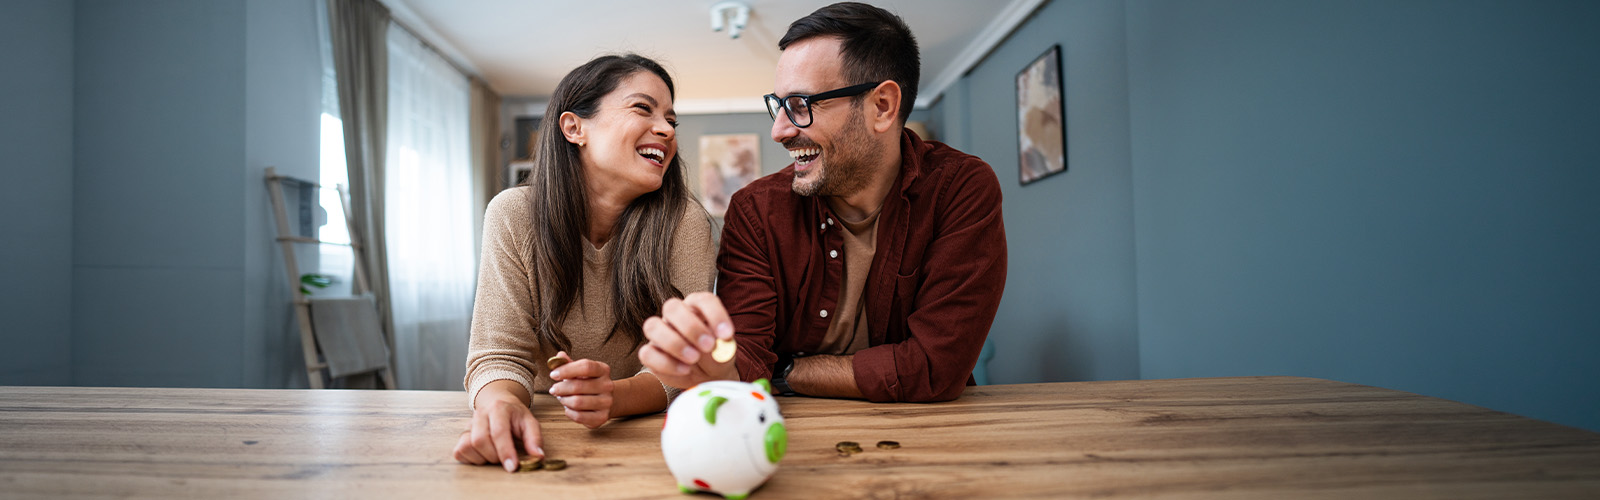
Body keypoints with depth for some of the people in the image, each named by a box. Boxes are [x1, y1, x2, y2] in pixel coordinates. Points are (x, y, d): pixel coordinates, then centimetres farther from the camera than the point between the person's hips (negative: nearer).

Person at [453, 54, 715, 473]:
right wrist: (501, 402, -33)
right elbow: (500, 354, -11)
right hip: (546, 441, 2)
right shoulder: (514, 215, -10)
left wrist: (615, 396, -35)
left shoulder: (684, 223, -13)